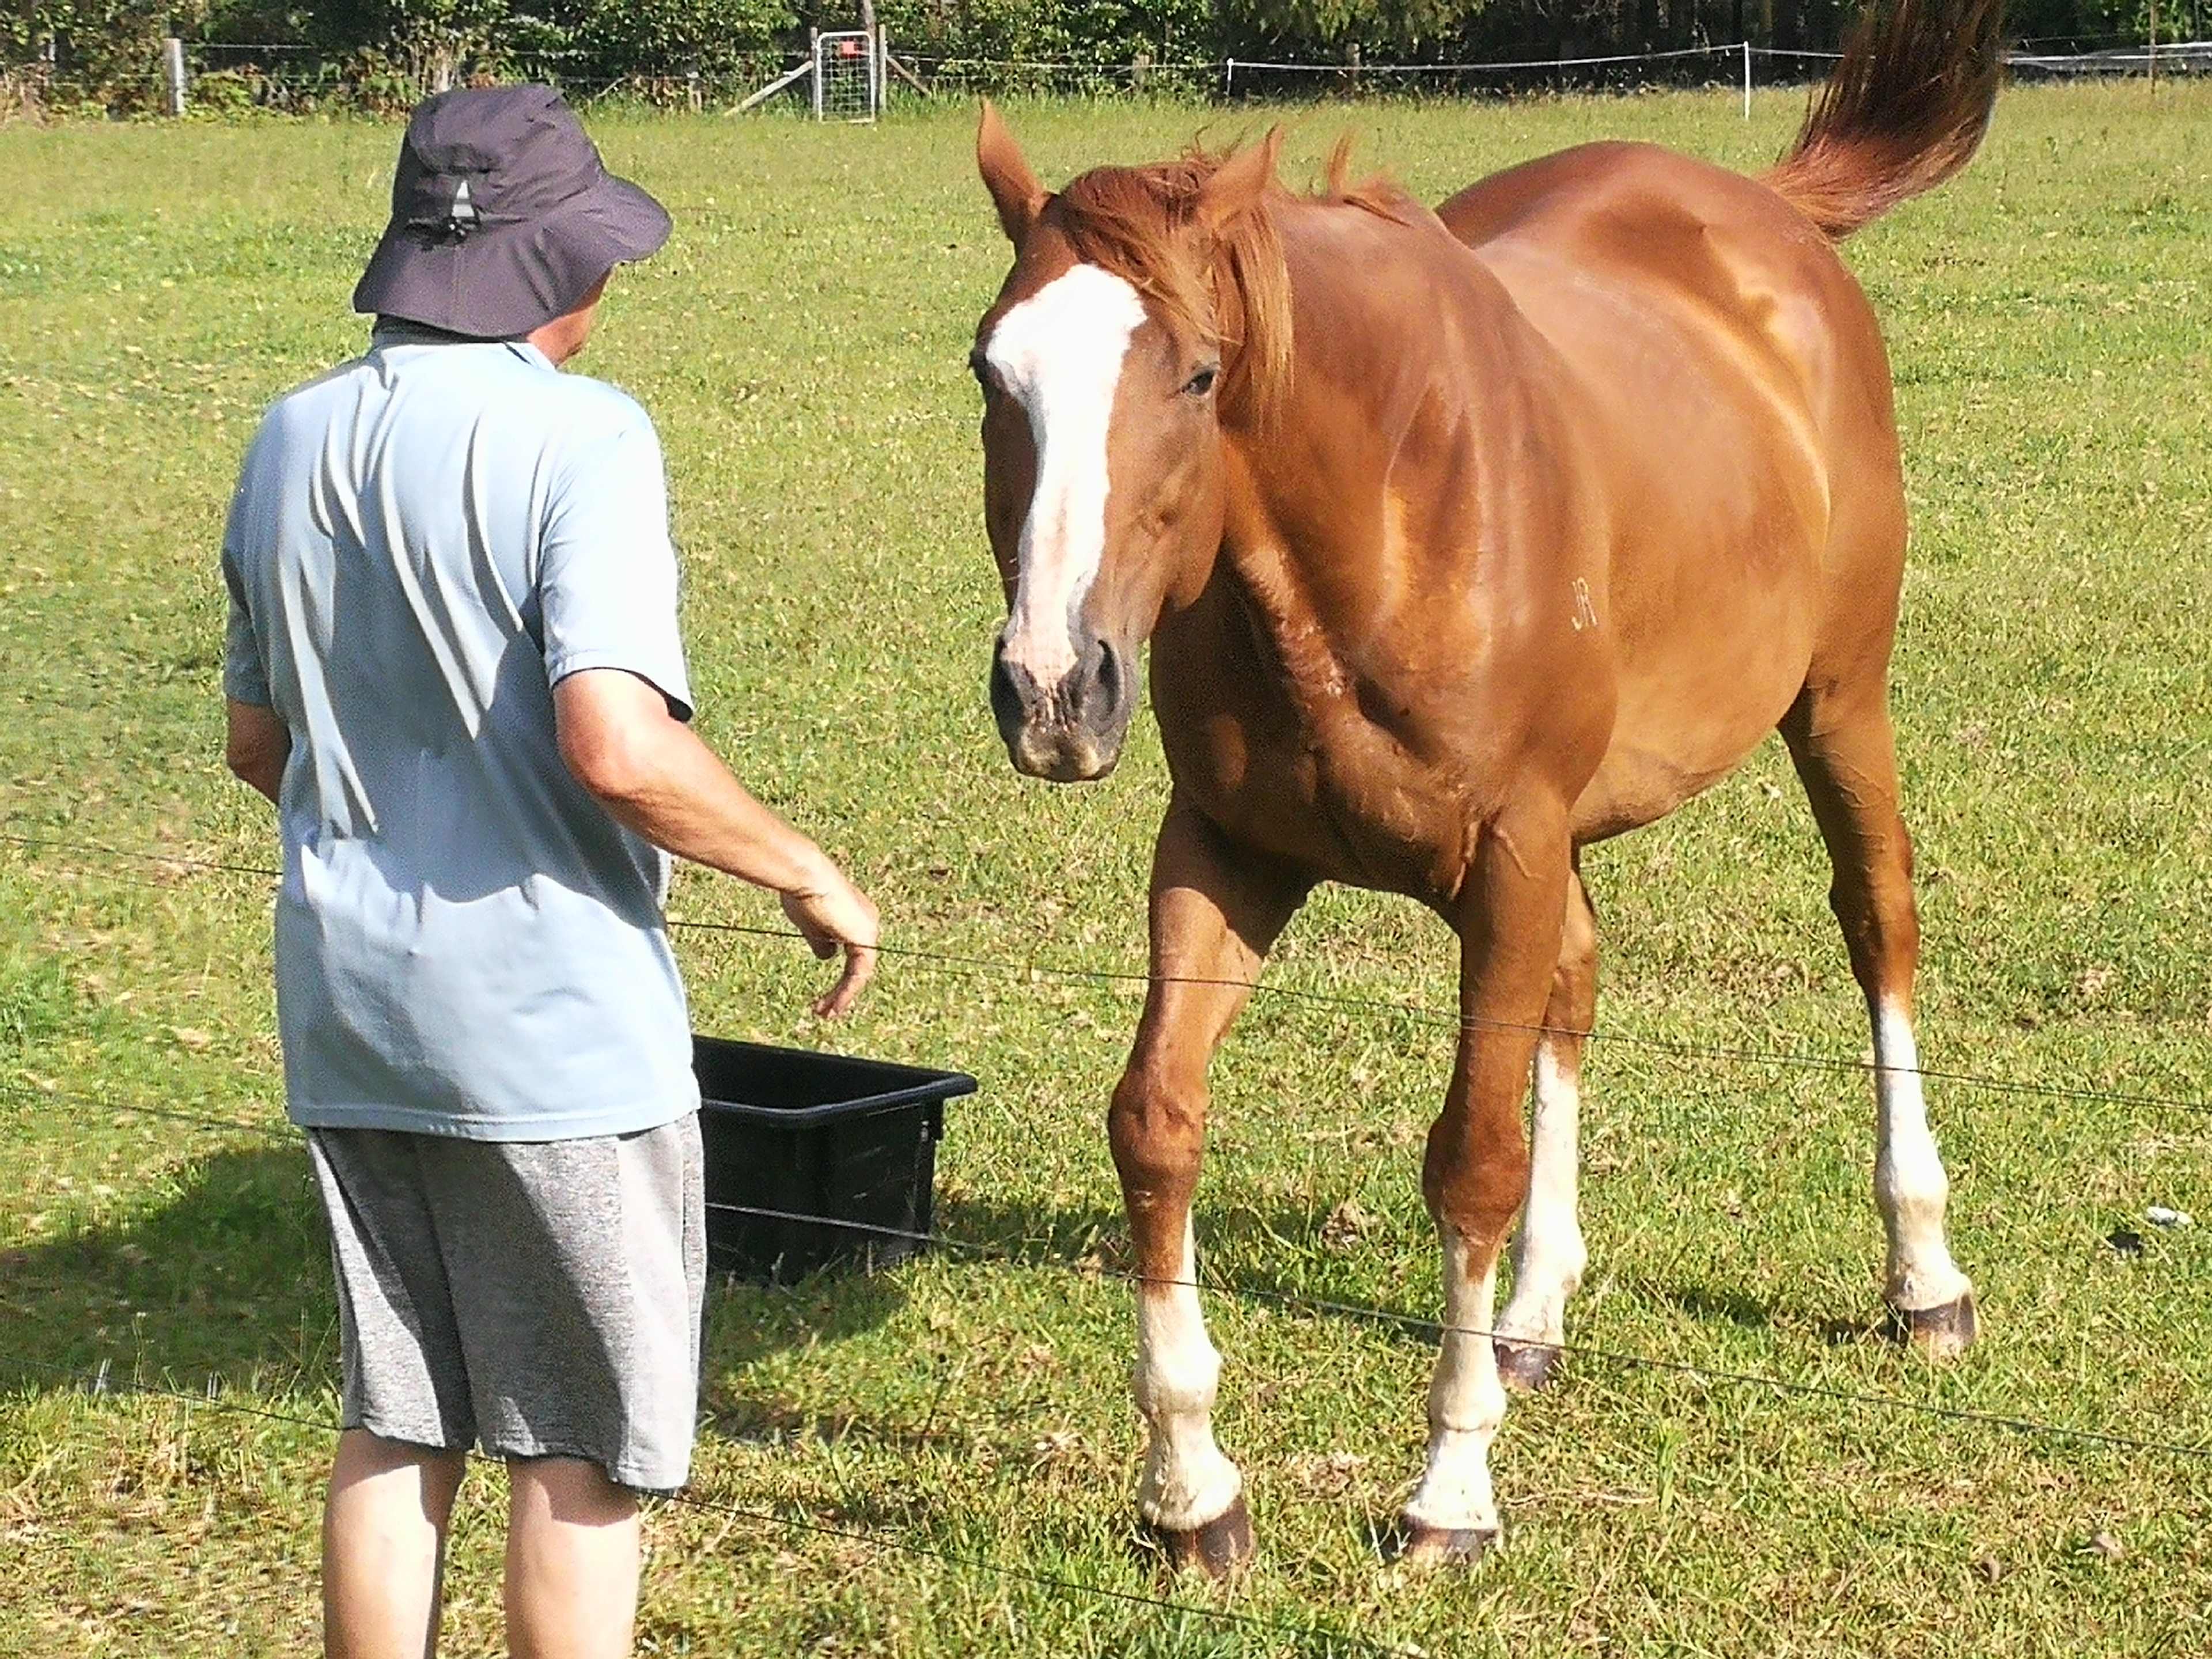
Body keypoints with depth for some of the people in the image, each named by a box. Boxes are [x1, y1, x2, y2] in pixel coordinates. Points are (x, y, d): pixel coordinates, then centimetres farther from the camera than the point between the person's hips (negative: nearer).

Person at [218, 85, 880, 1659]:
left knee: (395, 1423, 17)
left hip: (347, 1004, 6)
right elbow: (615, 744, -26)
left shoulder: (294, 443, 6)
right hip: (551, 1012, -6)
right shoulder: (579, 436, -16)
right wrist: (809, 873, -13)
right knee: (585, 1444, 7)